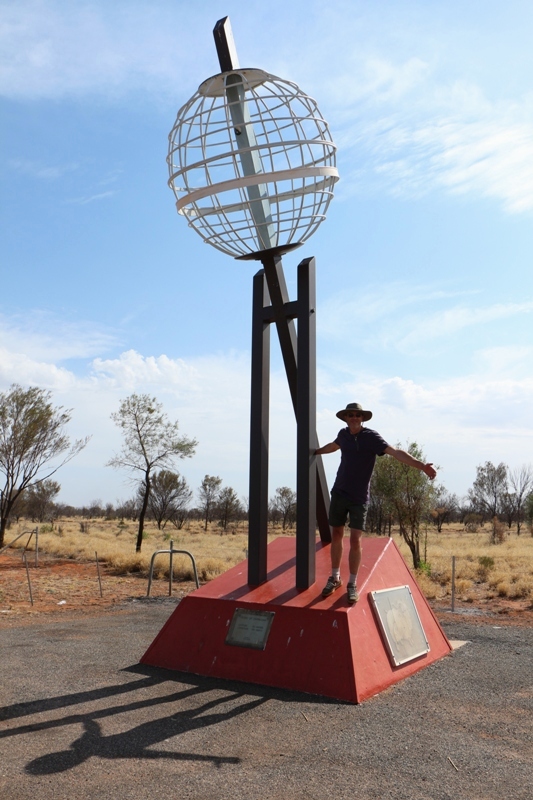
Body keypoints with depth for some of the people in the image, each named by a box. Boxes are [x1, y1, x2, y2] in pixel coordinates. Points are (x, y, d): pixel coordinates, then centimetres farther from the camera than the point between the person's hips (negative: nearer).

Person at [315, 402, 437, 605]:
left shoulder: (371, 437, -12)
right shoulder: (344, 434, 4)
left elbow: (396, 452, -25)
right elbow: (334, 445, 28)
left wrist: (421, 465, -38)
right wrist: (316, 452, 45)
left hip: (359, 498, -4)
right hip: (339, 494, 4)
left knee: (355, 540, -5)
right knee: (336, 536, 9)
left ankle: (352, 585, 8)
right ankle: (335, 578, 24)